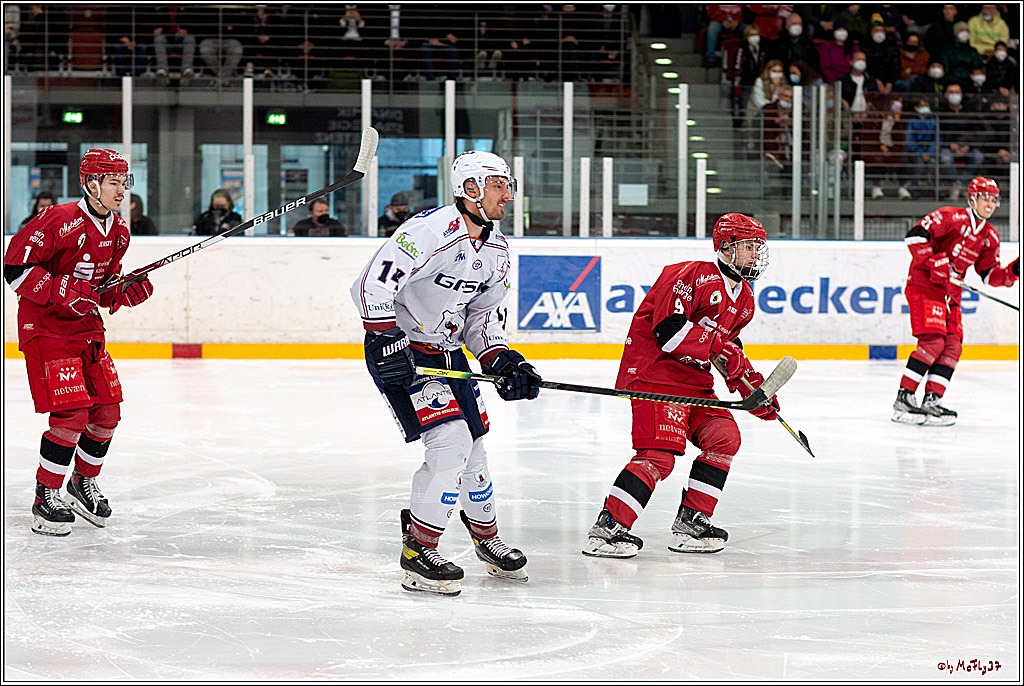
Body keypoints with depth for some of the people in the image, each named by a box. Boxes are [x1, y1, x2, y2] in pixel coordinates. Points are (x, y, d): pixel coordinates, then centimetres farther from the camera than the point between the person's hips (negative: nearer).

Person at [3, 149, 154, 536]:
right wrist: (64, 291, -25)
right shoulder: (59, 221, -19)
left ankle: (84, 482, 27)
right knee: (71, 414, -15)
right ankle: (46, 498, -2)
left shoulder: (118, 232, 7)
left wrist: (126, 292, -3)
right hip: (44, 328, -8)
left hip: (87, 327, 8)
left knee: (107, 411, 5)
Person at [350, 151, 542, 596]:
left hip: (447, 353, 8)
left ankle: (487, 538, 36)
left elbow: (482, 316, 14)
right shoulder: (434, 231, -22)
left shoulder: (496, 251, 6)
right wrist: (386, 339, -33)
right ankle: (417, 551, -8)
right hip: (401, 353, -8)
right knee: (450, 441, -18)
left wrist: (501, 360, -1)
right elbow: (373, 284, -28)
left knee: (472, 448, 13)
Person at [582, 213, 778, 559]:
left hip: (694, 380, 10)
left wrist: (753, 387, 15)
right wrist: (717, 347, -23)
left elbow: (729, 344, 25)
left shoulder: (743, 299, 15)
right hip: (655, 374, -10)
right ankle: (607, 528, -20)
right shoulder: (693, 275, -16)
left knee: (724, 437, 3)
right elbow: (668, 328, -24)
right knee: (659, 455, -20)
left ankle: (690, 522, 10)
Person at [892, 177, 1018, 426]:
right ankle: (903, 398, -18)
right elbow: (915, 235, -20)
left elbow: (989, 275, 13)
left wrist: (1012, 272, -4)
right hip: (924, 284, -8)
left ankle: (932, 400, -3)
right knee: (932, 341, -19)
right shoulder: (952, 217, -12)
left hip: (951, 292, 8)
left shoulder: (990, 237, 12)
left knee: (953, 346, -3)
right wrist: (935, 262, -25)